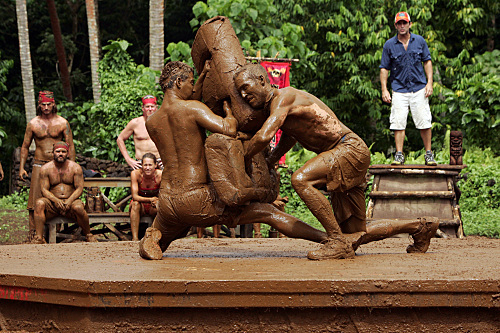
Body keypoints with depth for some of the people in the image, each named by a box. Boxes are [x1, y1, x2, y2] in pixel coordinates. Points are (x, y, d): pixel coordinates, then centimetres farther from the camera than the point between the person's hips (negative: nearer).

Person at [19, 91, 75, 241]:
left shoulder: (62, 123, 4)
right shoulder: (33, 124, 6)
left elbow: (70, 146, 7)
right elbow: (25, 146, 12)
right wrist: (22, 168, 5)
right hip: (39, 165, 0)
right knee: (35, 199, -5)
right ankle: (32, 230, 0)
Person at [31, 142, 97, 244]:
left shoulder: (75, 167, 4)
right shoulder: (46, 169, 4)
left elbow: (79, 188, -1)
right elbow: (44, 189, -2)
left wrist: (69, 201, -20)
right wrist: (56, 200, -22)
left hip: (70, 200, -1)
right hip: (52, 202, 1)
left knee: (78, 208, -35)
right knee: (39, 203, -30)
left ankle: (88, 235, -12)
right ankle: (39, 237, -33)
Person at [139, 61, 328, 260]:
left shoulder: (151, 124, 10)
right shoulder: (193, 108, -9)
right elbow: (229, 130, -23)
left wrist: (203, 77, 29)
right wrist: (230, 111, 0)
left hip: (167, 201, 5)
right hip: (197, 200, -5)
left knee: (160, 243, 36)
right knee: (268, 213, 4)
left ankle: (150, 240, 1)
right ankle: (327, 238, 0)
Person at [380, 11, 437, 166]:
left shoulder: (420, 41, 6)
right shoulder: (389, 45, 2)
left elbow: (427, 61, 12)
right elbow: (384, 68, 6)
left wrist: (430, 82, 1)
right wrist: (384, 89, -2)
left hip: (419, 88, 0)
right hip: (399, 90, 0)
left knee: (424, 123, -3)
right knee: (398, 123, -6)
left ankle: (429, 154, 6)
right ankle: (399, 155, 1)